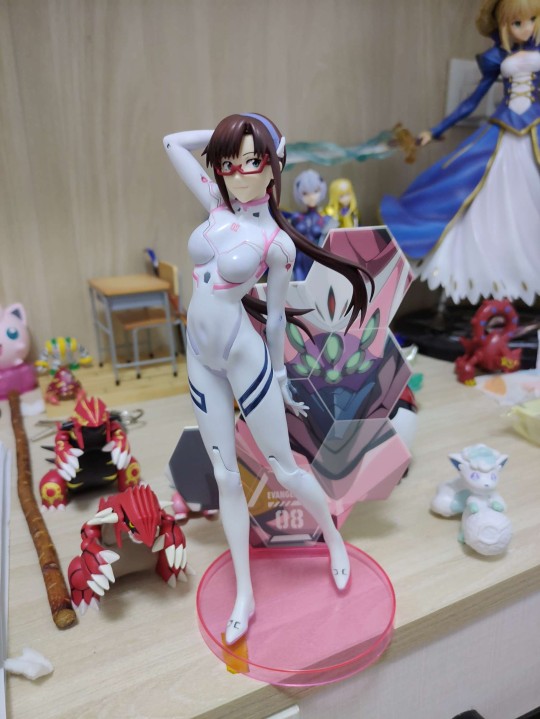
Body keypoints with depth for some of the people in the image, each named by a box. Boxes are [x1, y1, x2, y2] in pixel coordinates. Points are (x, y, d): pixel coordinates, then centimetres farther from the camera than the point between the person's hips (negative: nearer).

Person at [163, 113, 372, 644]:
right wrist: (227, 133, 7)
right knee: (225, 476, 11)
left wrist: (280, 378, 4)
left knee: (283, 468, 8)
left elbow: (275, 316, -3)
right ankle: (244, 595, 27)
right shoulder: (218, 205, 3)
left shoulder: (277, 241, -12)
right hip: (200, 359, 6)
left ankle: (335, 541, 39)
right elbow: (172, 143, 13)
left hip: (245, 357, -5)